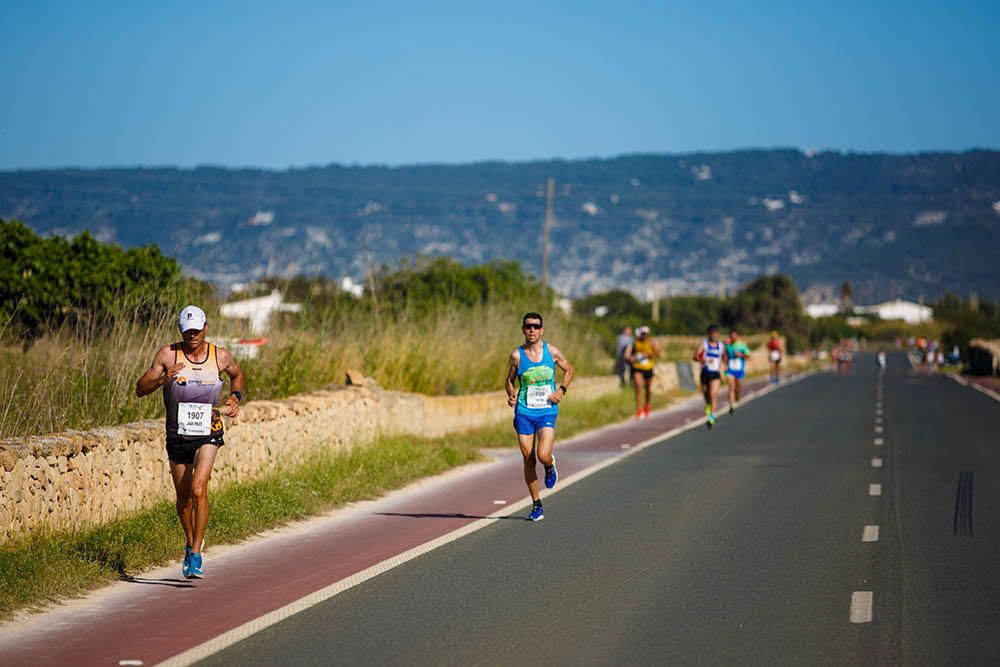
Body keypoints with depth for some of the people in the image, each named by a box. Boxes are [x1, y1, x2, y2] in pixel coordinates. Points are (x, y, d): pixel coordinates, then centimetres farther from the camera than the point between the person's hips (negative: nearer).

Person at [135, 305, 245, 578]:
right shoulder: (168, 354, -8)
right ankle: (191, 543, 39)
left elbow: (238, 374, 20)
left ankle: (196, 555, -15)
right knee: (183, 497, 13)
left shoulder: (220, 356, -4)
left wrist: (236, 397, 1)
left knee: (198, 490, -21)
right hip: (177, 436, 2)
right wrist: (163, 379, -27)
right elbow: (140, 390, -9)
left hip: (208, 435, -2)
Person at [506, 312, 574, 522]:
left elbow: (569, 369, 15)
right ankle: (536, 506, 14)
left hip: (547, 412, -1)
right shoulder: (517, 355, -1)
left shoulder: (552, 352, 0)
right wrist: (511, 395, -10)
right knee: (529, 459, 1)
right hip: (524, 412, 1)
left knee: (543, 455, -19)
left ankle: (550, 465, 20)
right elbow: (510, 380, 11)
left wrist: (561, 390, 0)